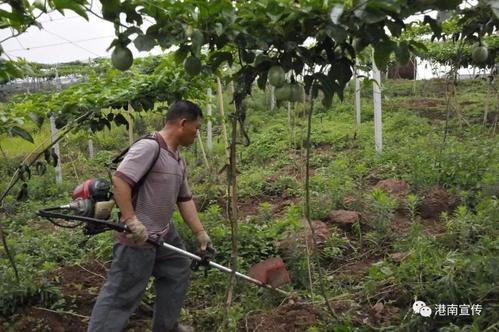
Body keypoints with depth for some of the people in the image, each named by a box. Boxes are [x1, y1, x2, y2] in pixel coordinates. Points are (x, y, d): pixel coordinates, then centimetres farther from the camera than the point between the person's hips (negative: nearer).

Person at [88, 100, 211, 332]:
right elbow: (119, 180, -28)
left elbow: (185, 199, 14)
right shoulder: (149, 147, -20)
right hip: (138, 238, -10)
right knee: (121, 295, -1)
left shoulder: (178, 159, 11)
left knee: (178, 272, 22)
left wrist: (200, 233, 12)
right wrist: (131, 221, -28)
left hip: (164, 233, 10)